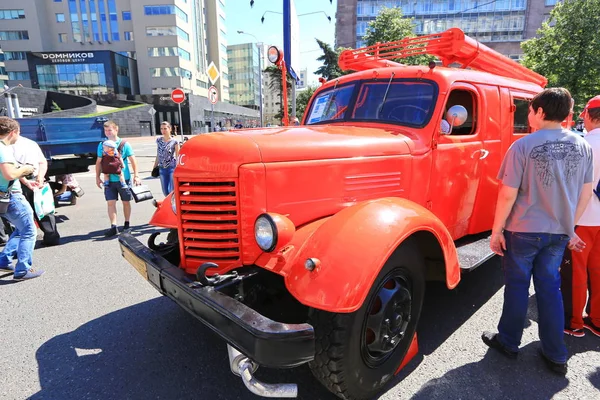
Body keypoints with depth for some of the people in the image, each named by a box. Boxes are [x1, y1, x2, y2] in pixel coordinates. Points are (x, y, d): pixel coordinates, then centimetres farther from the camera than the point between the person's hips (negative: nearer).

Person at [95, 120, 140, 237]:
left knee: (126, 201, 8)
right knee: (110, 202, -5)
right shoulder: (102, 145, 5)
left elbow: (133, 160, -2)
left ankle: (127, 225, 22)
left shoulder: (124, 144, -3)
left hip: (124, 179, -2)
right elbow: (99, 162, 12)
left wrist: (136, 176, -8)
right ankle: (113, 226, -4)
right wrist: (97, 177, 9)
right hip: (109, 180, 2)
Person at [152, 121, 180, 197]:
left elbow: (177, 156, -4)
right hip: (162, 168, 5)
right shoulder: (159, 140, 11)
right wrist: (155, 167, 15)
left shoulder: (174, 141, -3)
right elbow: (158, 155, 16)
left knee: (172, 190, -6)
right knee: (165, 191, 9)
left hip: (172, 167, -5)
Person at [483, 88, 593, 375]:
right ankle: (556, 355, 25)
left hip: (523, 230, -5)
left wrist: (496, 230, -6)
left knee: (517, 286, 11)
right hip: (559, 233, 5)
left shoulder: (523, 146, -15)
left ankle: (508, 342, 28)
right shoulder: (583, 146, 3)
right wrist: (568, 225, 19)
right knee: (550, 288, 16)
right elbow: (585, 193, 8)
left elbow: (508, 194, -16)